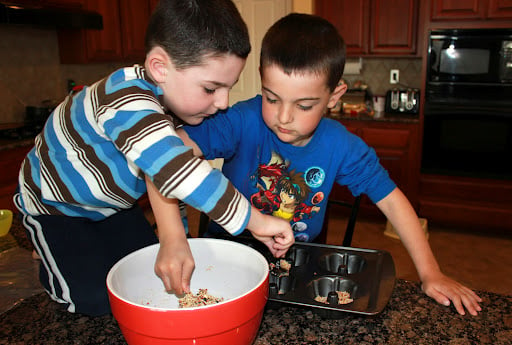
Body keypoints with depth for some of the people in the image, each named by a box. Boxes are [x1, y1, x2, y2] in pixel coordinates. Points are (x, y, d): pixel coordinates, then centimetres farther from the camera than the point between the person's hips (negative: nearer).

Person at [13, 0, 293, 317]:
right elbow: (180, 173, -57)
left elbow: (159, 170, -23)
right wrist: (256, 221, -50)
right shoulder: (127, 102, -43)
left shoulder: (169, 97, -16)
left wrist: (173, 237, -37)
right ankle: (51, 271, 19)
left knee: (154, 272, 6)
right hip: (54, 204, -6)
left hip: (113, 205, 7)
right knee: (95, 299, -11)